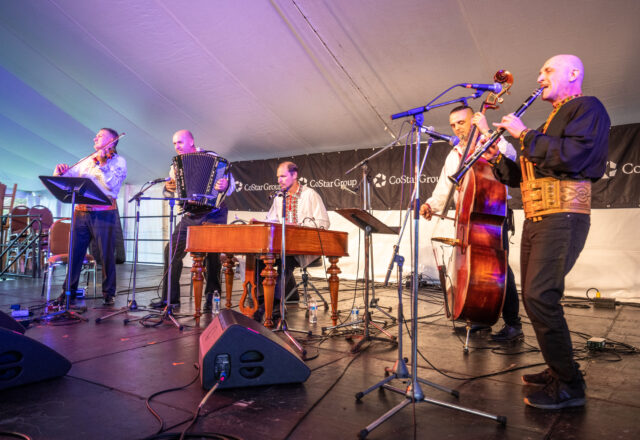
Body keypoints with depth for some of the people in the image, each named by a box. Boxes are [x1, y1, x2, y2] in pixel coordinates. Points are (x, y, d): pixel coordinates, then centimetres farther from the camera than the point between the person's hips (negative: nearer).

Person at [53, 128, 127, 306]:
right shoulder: (86, 161, 21)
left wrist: (102, 164, -17)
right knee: (75, 252, 8)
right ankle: (69, 291, 19)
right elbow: (68, 175, 19)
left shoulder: (118, 160, 4)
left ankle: (109, 293, 8)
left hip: (104, 213, -5)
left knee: (107, 255, -2)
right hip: (81, 211, 5)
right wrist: (60, 171, -1)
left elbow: (113, 184, -12)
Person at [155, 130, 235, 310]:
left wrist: (225, 186, -33)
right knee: (172, 250, 0)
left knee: (211, 253, -9)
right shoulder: (176, 166, 14)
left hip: (213, 215, -5)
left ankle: (212, 297, 5)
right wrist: (168, 188, -4)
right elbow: (170, 192, 19)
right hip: (190, 216, 6)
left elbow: (231, 181, -11)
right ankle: (170, 298, 11)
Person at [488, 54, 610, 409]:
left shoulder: (588, 108, 0)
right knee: (535, 297, 9)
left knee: (539, 295, -17)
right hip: (536, 219, 9)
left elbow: (571, 156, -19)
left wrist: (525, 135, -12)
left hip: (563, 216, -9)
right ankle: (558, 370, 21)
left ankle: (568, 386, -7)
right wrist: (498, 160, 7)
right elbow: (526, 176, 23)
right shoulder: (551, 123, 27)